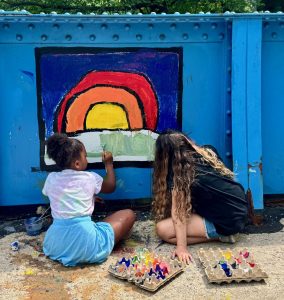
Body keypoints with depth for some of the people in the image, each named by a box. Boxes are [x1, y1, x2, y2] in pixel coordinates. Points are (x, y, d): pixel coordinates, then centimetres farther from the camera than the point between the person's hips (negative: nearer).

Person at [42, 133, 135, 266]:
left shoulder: (51, 179, 8)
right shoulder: (89, 178, -1)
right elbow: (111, 187, 20)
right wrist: (109, 164, 33)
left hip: (55, 245, 5)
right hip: (85, 244, -5)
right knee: (129, 214, 10)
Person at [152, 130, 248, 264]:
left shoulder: (178, 173, -14)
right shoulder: (207, 153, 3)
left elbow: (178, 211, -18)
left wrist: (181, 247, -20)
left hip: (227, 223, -8)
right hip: (241, 212, 8)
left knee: (162, 229, -9)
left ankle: (220, 235, -6)